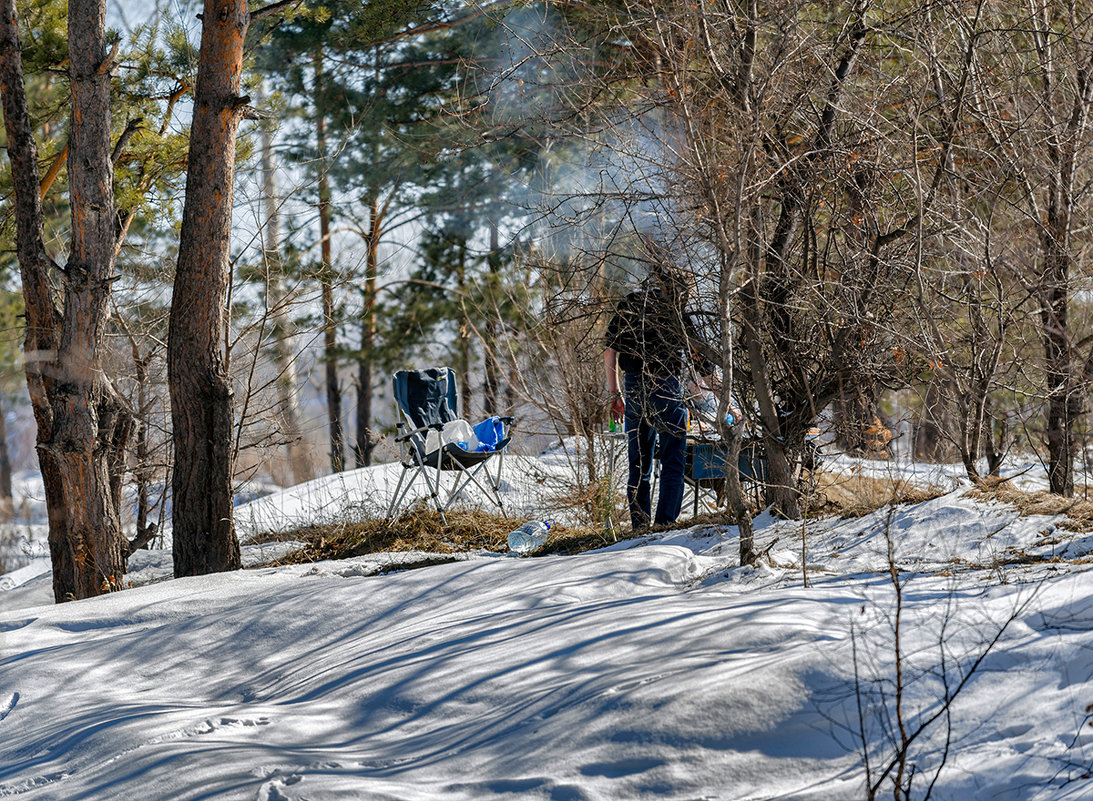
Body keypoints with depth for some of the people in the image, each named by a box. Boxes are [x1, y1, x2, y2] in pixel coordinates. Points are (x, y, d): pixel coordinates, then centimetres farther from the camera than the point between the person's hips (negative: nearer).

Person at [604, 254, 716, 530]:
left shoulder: (628, 306, 11)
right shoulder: (676, 312, 0)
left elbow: (610, 352, 7)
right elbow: (702, 361, 4)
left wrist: (614, 394, 12)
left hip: (633, 390, 4)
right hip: (665, 388, -4)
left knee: (638, 464, 13)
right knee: (673, 461, 2)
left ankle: (639, 527, 12)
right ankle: (665, 523, -8)